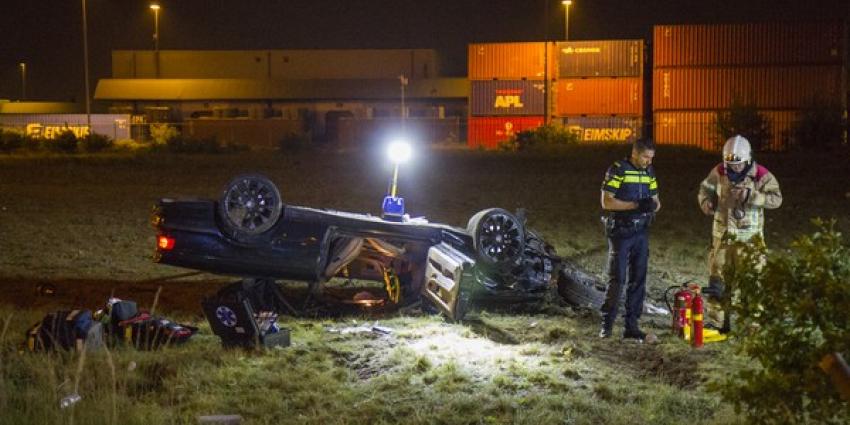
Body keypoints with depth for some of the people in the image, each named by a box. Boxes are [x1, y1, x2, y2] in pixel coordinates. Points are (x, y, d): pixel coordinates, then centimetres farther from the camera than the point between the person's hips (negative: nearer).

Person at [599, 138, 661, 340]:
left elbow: (656, 201, 13)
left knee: (638, 280, 5)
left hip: (641, 232, 6)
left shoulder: (649, 172, 10)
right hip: (620, 232, -6)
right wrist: (636, 205, -22)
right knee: (617, 278, -5)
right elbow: (606, 202, -14)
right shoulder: (617, 170, -9)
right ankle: (607, 324, 6)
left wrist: (653, 205, -12)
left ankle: (631, 325, 11)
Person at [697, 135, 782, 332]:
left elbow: (776, 199, -19)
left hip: (748, 236, -3)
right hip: (722, 234, 3)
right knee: (718, 279, 7)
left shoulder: (761, 175, -11)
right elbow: (705, 188, 13)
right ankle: (718, 322, 19)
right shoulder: (719, 172, -2)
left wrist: (750, 195, -30)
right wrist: (706, 201, -9)